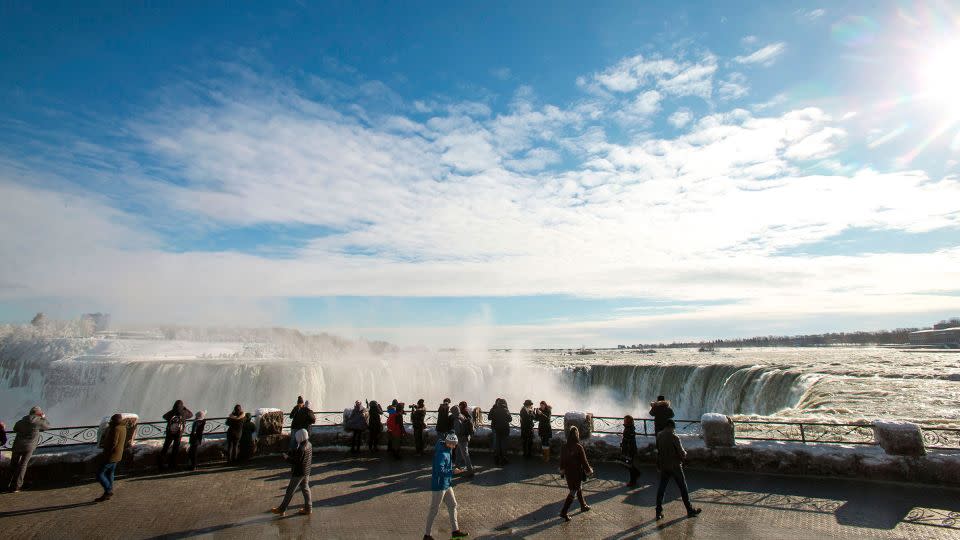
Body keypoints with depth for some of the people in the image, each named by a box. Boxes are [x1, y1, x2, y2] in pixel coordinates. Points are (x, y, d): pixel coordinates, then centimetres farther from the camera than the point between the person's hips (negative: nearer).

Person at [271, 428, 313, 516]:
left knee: (290, 490, 4)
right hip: (306, 472, 8)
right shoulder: (309, 445, 1)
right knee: (305, 489, 15)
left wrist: (287, 457, -11)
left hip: (299, 473, -8)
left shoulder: (301, 449, -27)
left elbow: (296, 461, -25)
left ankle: (281, 509, 16)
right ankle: (308, 508, 19)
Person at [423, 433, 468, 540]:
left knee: (453, 505, 17)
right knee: (434, 510, 2)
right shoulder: (441, 454, -26)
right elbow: (440, 471, -30)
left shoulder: (448, 450, 2)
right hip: (439, 485, -10)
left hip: (447, 484, 10)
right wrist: (453, 471, -23)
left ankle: (455, 531, 29)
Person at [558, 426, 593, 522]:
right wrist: (589, 471, 2)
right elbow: (584, 461, -15)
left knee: (579, 489, 25)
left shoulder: (564, 447, -6)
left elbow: (562, 460, 4)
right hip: (577, 473, -6)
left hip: (568, 473, 6)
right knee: (573, 492, 3)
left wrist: (562, 471, 18)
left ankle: (583, 506, 42)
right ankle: (563, 512, 1)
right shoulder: (578, 447, -23)